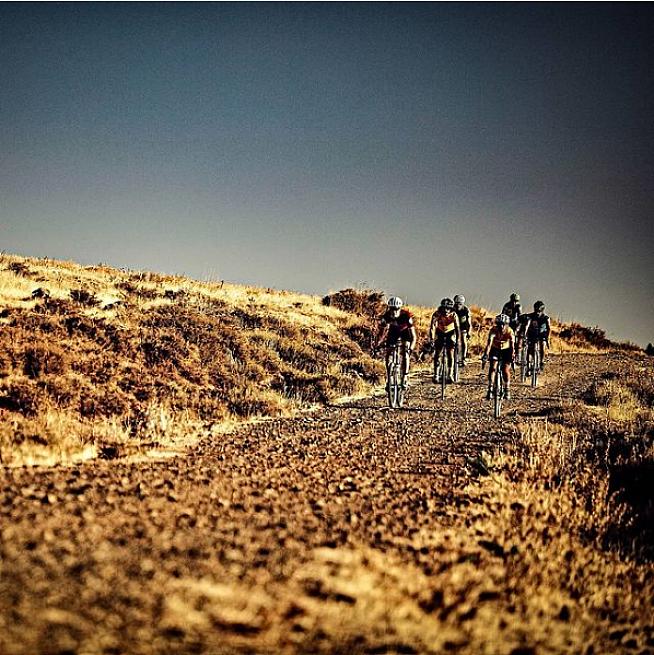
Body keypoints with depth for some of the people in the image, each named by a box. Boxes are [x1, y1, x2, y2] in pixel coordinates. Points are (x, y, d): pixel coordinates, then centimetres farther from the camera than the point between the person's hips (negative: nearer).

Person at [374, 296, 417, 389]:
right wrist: (376, 345, -38)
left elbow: (413, 336, -36)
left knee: (405, 354, -22)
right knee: (388, 356, -9)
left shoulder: (406, 316, -35)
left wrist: (411, 348, -50)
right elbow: (380, 332, -23)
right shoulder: (385, 316, -29)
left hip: (405, 332, -2)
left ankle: (404, 379, -17)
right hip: (393, 332, 2)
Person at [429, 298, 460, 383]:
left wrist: (458, 340, -30)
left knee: (450, 355, -11)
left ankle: (449, 375, -4)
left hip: (450, 334, -1)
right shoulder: (436, 314, -26)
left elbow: (457, 328, -24)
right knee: (437, 355, -5)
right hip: (440, 334, 1)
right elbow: (432, 326, -29)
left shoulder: (453, 315, -25)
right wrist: (431, 339, -37)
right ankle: (436, 375, 4)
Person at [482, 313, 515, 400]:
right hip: (495, 349, 0)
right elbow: (489, 342, -38)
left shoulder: (509, 331, -26)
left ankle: (507, 390, 9)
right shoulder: (493, 330, -27)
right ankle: (490, 389, -10)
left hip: (506, 350, 0)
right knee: (492, 368, -17)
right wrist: (486, 354, -51)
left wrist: (512, 356, -46)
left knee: (506, 370, -10)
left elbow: (512, 345, -32)